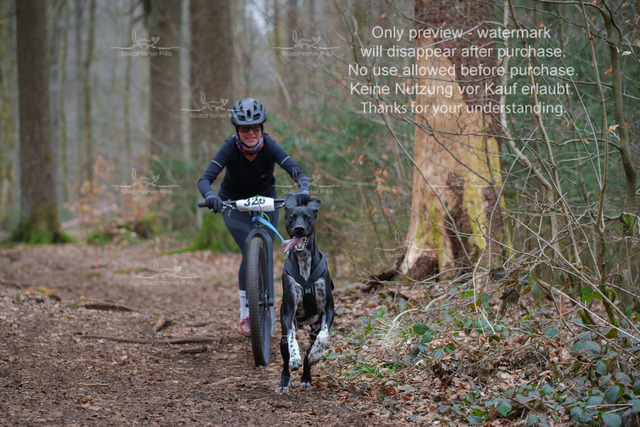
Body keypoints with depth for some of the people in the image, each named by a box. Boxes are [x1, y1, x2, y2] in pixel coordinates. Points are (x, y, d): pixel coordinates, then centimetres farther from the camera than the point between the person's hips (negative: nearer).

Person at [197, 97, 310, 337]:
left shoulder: (270, 147, -26)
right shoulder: (230, 148, -29)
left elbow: (298, 173, -35)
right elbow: (205, 179, -37)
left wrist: (303, 190, -57)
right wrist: (210, 196, -59)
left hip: (265, 199, 2)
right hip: (234, 202, -2)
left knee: (266, 254, -7)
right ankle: (245, 315, -8)